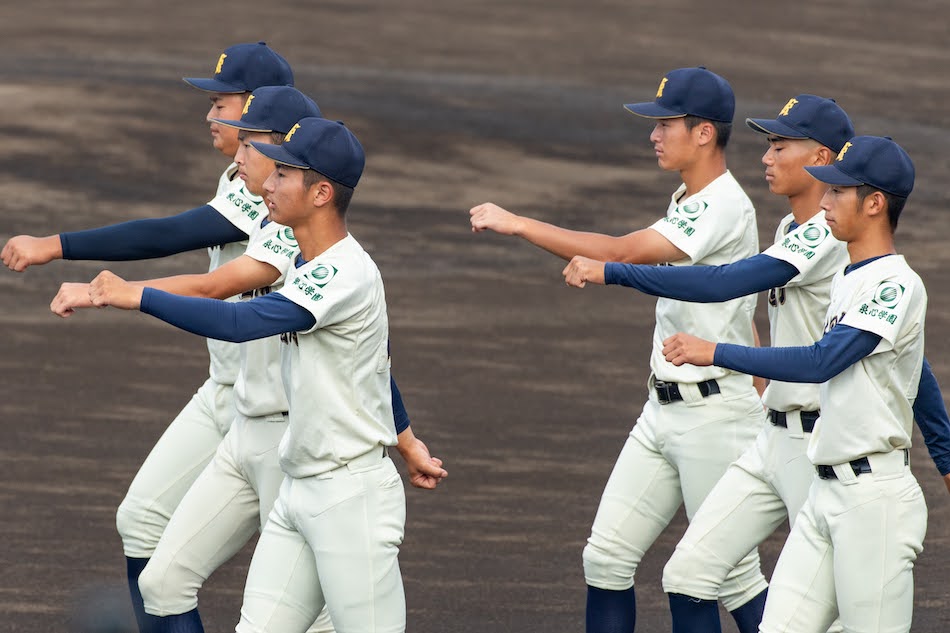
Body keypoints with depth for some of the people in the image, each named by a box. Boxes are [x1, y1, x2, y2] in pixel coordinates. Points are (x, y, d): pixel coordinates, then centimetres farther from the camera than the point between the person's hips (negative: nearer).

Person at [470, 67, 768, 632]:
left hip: (716, 412, -10)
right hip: (664, 410, 10)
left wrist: (519, 224, -27)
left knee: (732, 575, -3)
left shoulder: (724, 208, -19)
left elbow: (623, 254, -29)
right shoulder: (687, 203, 13)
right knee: (607, 558, 4)